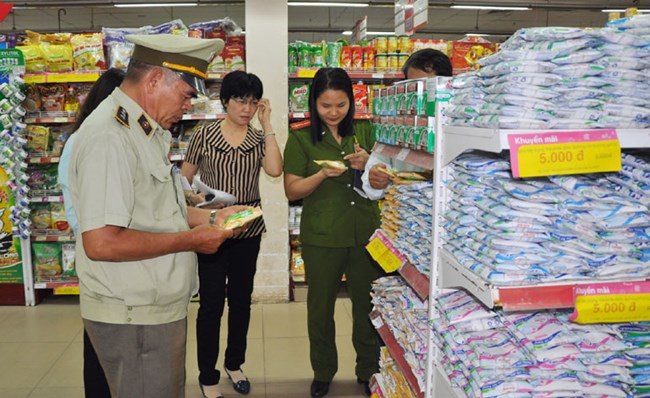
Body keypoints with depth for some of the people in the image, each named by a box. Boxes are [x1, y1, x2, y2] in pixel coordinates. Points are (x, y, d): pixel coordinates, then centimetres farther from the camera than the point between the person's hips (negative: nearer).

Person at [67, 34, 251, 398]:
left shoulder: (147, 132, 10)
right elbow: (101, 242, -29)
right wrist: (191, 240, -21)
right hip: (133, 317, -9)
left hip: (159, 307, 10)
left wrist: (209, 217, 8)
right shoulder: (108, 137, -22)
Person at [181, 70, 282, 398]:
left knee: (241, 298, 15)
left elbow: (275, 170, -16)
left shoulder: (259, 138, 3)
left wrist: (267, 124, -12)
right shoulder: (204, 135, -4)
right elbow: (183, 180, 2)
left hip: (248, 229, 3)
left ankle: (234, 364, 35)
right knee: (211, 303, 2)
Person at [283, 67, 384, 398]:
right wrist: (324, 174, -20)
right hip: (322, 237, -1)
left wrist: (367, 165, -12)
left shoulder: (365, 132, 6)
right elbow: (292, 191, -4)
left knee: (368, 304, 11)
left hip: (366, 233, 2)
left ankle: (368, 371, 32)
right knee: (320, 307, 12)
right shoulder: (301, 139, -1)